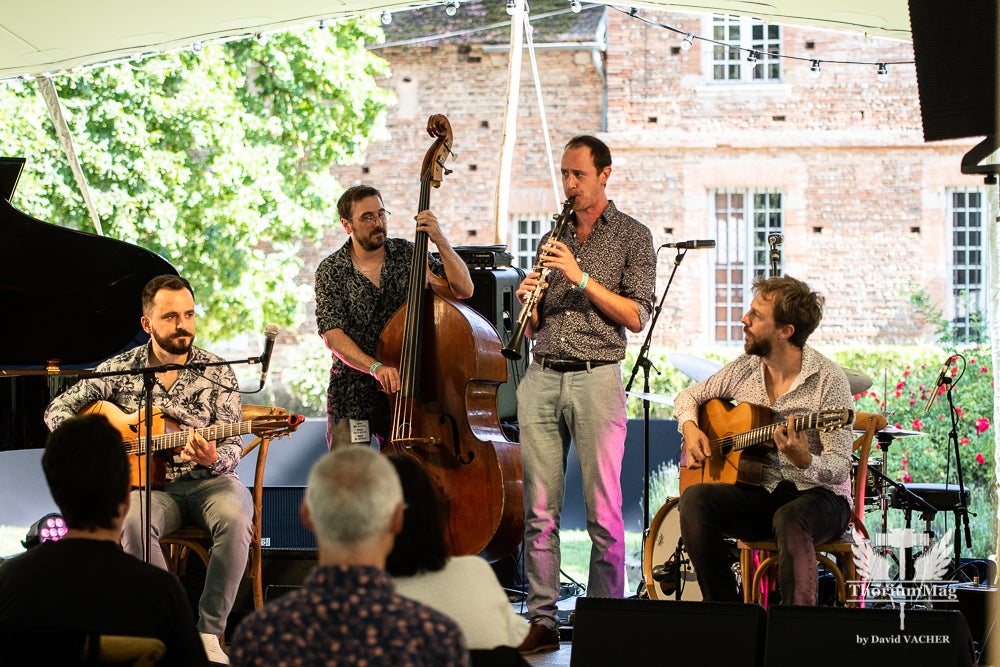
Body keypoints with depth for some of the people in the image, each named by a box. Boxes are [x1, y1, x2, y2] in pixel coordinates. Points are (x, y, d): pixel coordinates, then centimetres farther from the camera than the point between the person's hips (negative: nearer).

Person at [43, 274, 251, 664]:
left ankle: (208, 632, -24)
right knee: (131, 521, -35)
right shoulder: (120, 369, 5)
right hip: (151, 483, 0)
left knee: (234, 518, -34)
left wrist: (213, 459, -26)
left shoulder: (217, 373, 2)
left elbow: (232, 445, -2)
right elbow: (57, 410, 9)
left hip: (207, 480, 0)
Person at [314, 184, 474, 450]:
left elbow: (463, 289, -3)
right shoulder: (331, 271, -3)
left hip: (403, 389, 2)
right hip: (353, 394, -1)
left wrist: (440, 241, -15)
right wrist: (375, 366, -29)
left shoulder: (407, 254, 3)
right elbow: (333, 335, -14)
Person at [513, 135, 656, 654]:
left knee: (604, 513, -5)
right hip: (542, 378, 4)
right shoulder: (553, 239, 19)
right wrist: (530, 301, -1)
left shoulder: (631, 236, 5)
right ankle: (542, 621, 5)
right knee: (539, 509, 2)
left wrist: (582, 277, -12)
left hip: (596, 378, -4)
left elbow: (636, 317, -5)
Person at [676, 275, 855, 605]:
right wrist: (691, 429, 1)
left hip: (817, 495, -5)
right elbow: (689, 397, 23)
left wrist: (804, 462, -37)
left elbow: (840, 467, -16)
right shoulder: (743, 370, 6)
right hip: (759, 494, 5)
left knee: (790, 519, -39)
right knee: (695, 499, -23)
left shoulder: (827, 379, -12)